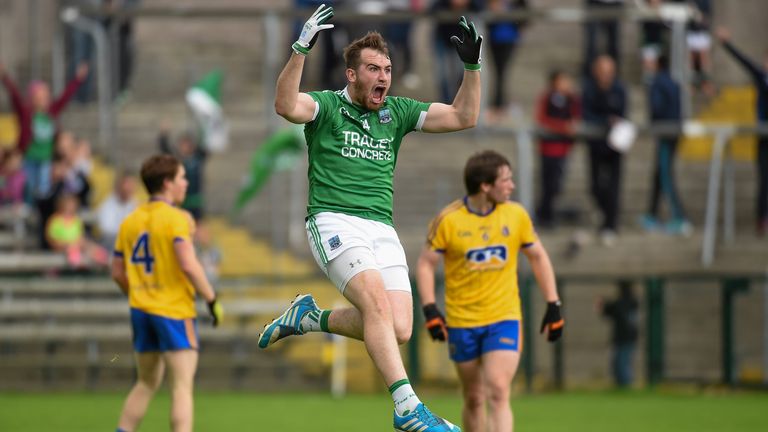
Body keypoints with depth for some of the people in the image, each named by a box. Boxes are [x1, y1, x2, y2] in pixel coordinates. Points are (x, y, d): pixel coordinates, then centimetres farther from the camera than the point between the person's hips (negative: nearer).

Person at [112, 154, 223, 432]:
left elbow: (118, 273, 13)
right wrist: (212, 300, -13)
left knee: (146, 384, 18)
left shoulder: (130, 221, 10)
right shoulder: (176, 218, -11)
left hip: (141, 310, 7)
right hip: (174, 310, -7)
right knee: (182, 386, -6)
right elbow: (188, 265, -21)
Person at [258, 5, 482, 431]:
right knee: (377, 301, -28)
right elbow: (286, 106, -19)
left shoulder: (396, 112, 17)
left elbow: (463, 117, 14)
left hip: (381, 230, 5)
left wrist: (472, 66, 1)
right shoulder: (327, 106, 3)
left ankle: (311, 317, 14)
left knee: (399, 329, -11)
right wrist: (300, 49, -30)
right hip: (333, 221, -5)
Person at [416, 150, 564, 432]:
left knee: (498, 393, -15)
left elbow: (538, 257, 12)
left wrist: (553, 306, 8)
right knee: (473, 399, 9)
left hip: (504, 319, 0)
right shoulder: (448, 220, -8)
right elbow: (425, 264, -1)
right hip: (461, 322, 0)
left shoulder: (516, 215, -1)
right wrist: (430, 310, -13)